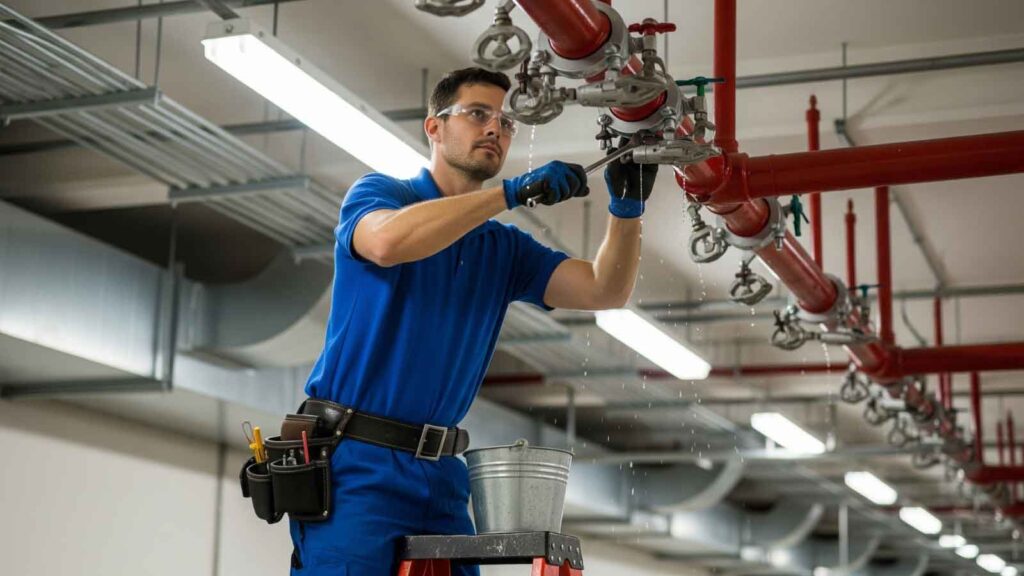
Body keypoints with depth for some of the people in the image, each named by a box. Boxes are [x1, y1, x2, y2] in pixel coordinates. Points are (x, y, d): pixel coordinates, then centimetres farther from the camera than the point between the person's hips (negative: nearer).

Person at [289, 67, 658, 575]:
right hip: (355, 462, -6)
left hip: (439, 474, 6)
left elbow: (603, 292, 5)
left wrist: (627, 208, -13)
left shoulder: (505, 248, 16)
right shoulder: (377, 193, 1)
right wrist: (513, 193, -25)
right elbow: (387, 241, -25)